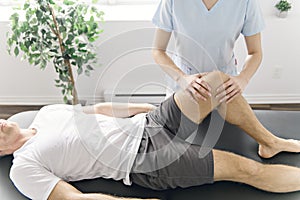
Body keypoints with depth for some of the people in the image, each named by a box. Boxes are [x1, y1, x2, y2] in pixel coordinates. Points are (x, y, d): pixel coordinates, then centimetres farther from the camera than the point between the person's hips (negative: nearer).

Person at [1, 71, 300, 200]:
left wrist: (148, 107, 20)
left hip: (147, 124, 7)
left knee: (219, 80, -5)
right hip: (143, 161, -6)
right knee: (242, 168, -13)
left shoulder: (46, 112, 15)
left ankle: (269, 142, 14)